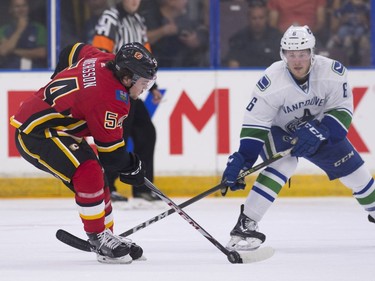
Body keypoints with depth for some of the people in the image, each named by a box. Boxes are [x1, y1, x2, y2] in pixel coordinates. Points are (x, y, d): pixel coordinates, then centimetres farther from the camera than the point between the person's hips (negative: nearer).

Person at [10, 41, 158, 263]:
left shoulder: (104, 61, -1)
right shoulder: (110, 99, -26)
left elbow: (72, 52, 21)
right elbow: (110, 152, -18)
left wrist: (61, 84, 34)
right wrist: (131, 166, 1)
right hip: (35, 134, -11)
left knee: (95, 178, 12)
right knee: (88, 171, -27)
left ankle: (108, 236, 22)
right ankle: (99, 239, -19)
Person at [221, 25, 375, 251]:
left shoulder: (333, 72, -25)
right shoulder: (272, 82, -31)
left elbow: (342, 111, -18)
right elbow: (255, 124, -27)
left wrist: (319, 131, -34)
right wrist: (242, 158, -36)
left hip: (321, 131, 4)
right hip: (278, 132, -4)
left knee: (355, 171, 5)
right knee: (283, 165, -31)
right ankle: (245, 225, -32)